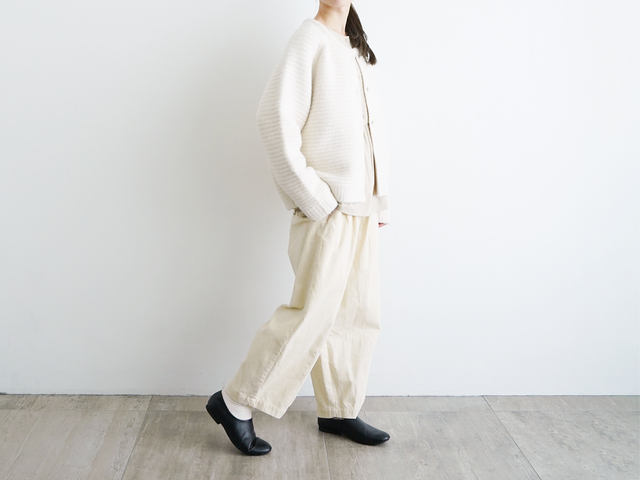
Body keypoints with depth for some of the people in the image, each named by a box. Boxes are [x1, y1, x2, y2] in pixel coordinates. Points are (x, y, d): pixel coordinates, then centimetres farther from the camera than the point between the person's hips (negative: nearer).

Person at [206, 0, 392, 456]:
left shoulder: (359, 51, 18)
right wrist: (311, 196, -17)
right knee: (314, 312, -9)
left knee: (360, 314, 11)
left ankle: (339, 411, 25)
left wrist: (381, 200, 12)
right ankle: (235, 402, 5)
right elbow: (276, 116, -16)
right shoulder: (311, 37, -6)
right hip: (327, 208, -8)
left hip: (363, 209, 8)